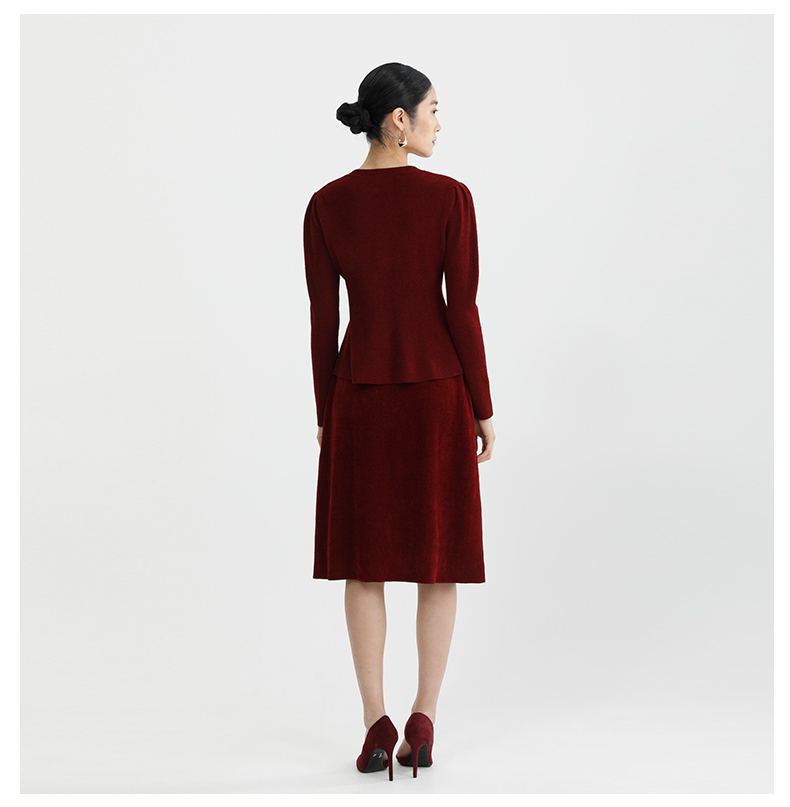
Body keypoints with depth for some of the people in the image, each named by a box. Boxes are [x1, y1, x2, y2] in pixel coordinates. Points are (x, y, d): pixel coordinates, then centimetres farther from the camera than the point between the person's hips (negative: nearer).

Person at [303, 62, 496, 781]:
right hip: (438, 390, -1)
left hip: (361, 392, 2)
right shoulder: (450, 197, -8)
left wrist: (325, 417, 8)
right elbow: (463, 311, -9)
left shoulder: (326, 205, -2)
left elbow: (323, 321, 0)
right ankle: (423, 721, 8)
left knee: (364, 560, 9)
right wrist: (483, 410, 0)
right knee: (439, 558, 10)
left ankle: (377, 727, 5)